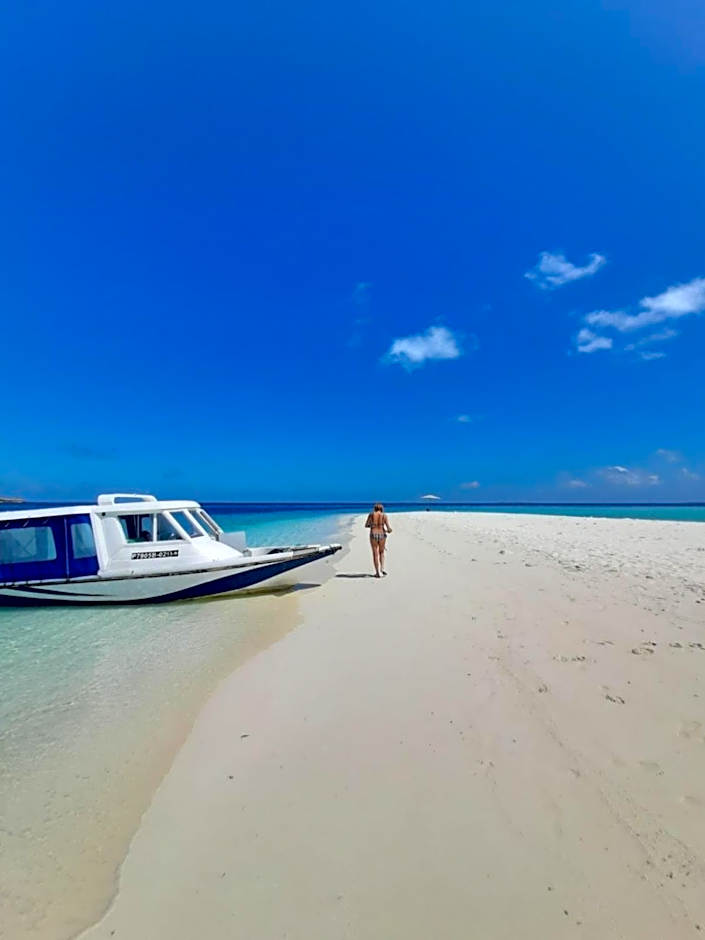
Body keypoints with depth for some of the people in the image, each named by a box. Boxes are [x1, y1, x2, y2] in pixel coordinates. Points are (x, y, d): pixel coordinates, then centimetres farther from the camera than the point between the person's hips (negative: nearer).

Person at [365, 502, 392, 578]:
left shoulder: (371, 514, 1)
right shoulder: (384, 515, 0)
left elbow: (366, 525, 4)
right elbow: (389, 528, -4)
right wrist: (388, 531, 19)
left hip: (373, 535, -1)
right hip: (382, 535, 1)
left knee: (375, 554, 8)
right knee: (381, 552, 22)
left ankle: (377, 572, 9)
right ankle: (382, 568, 7)